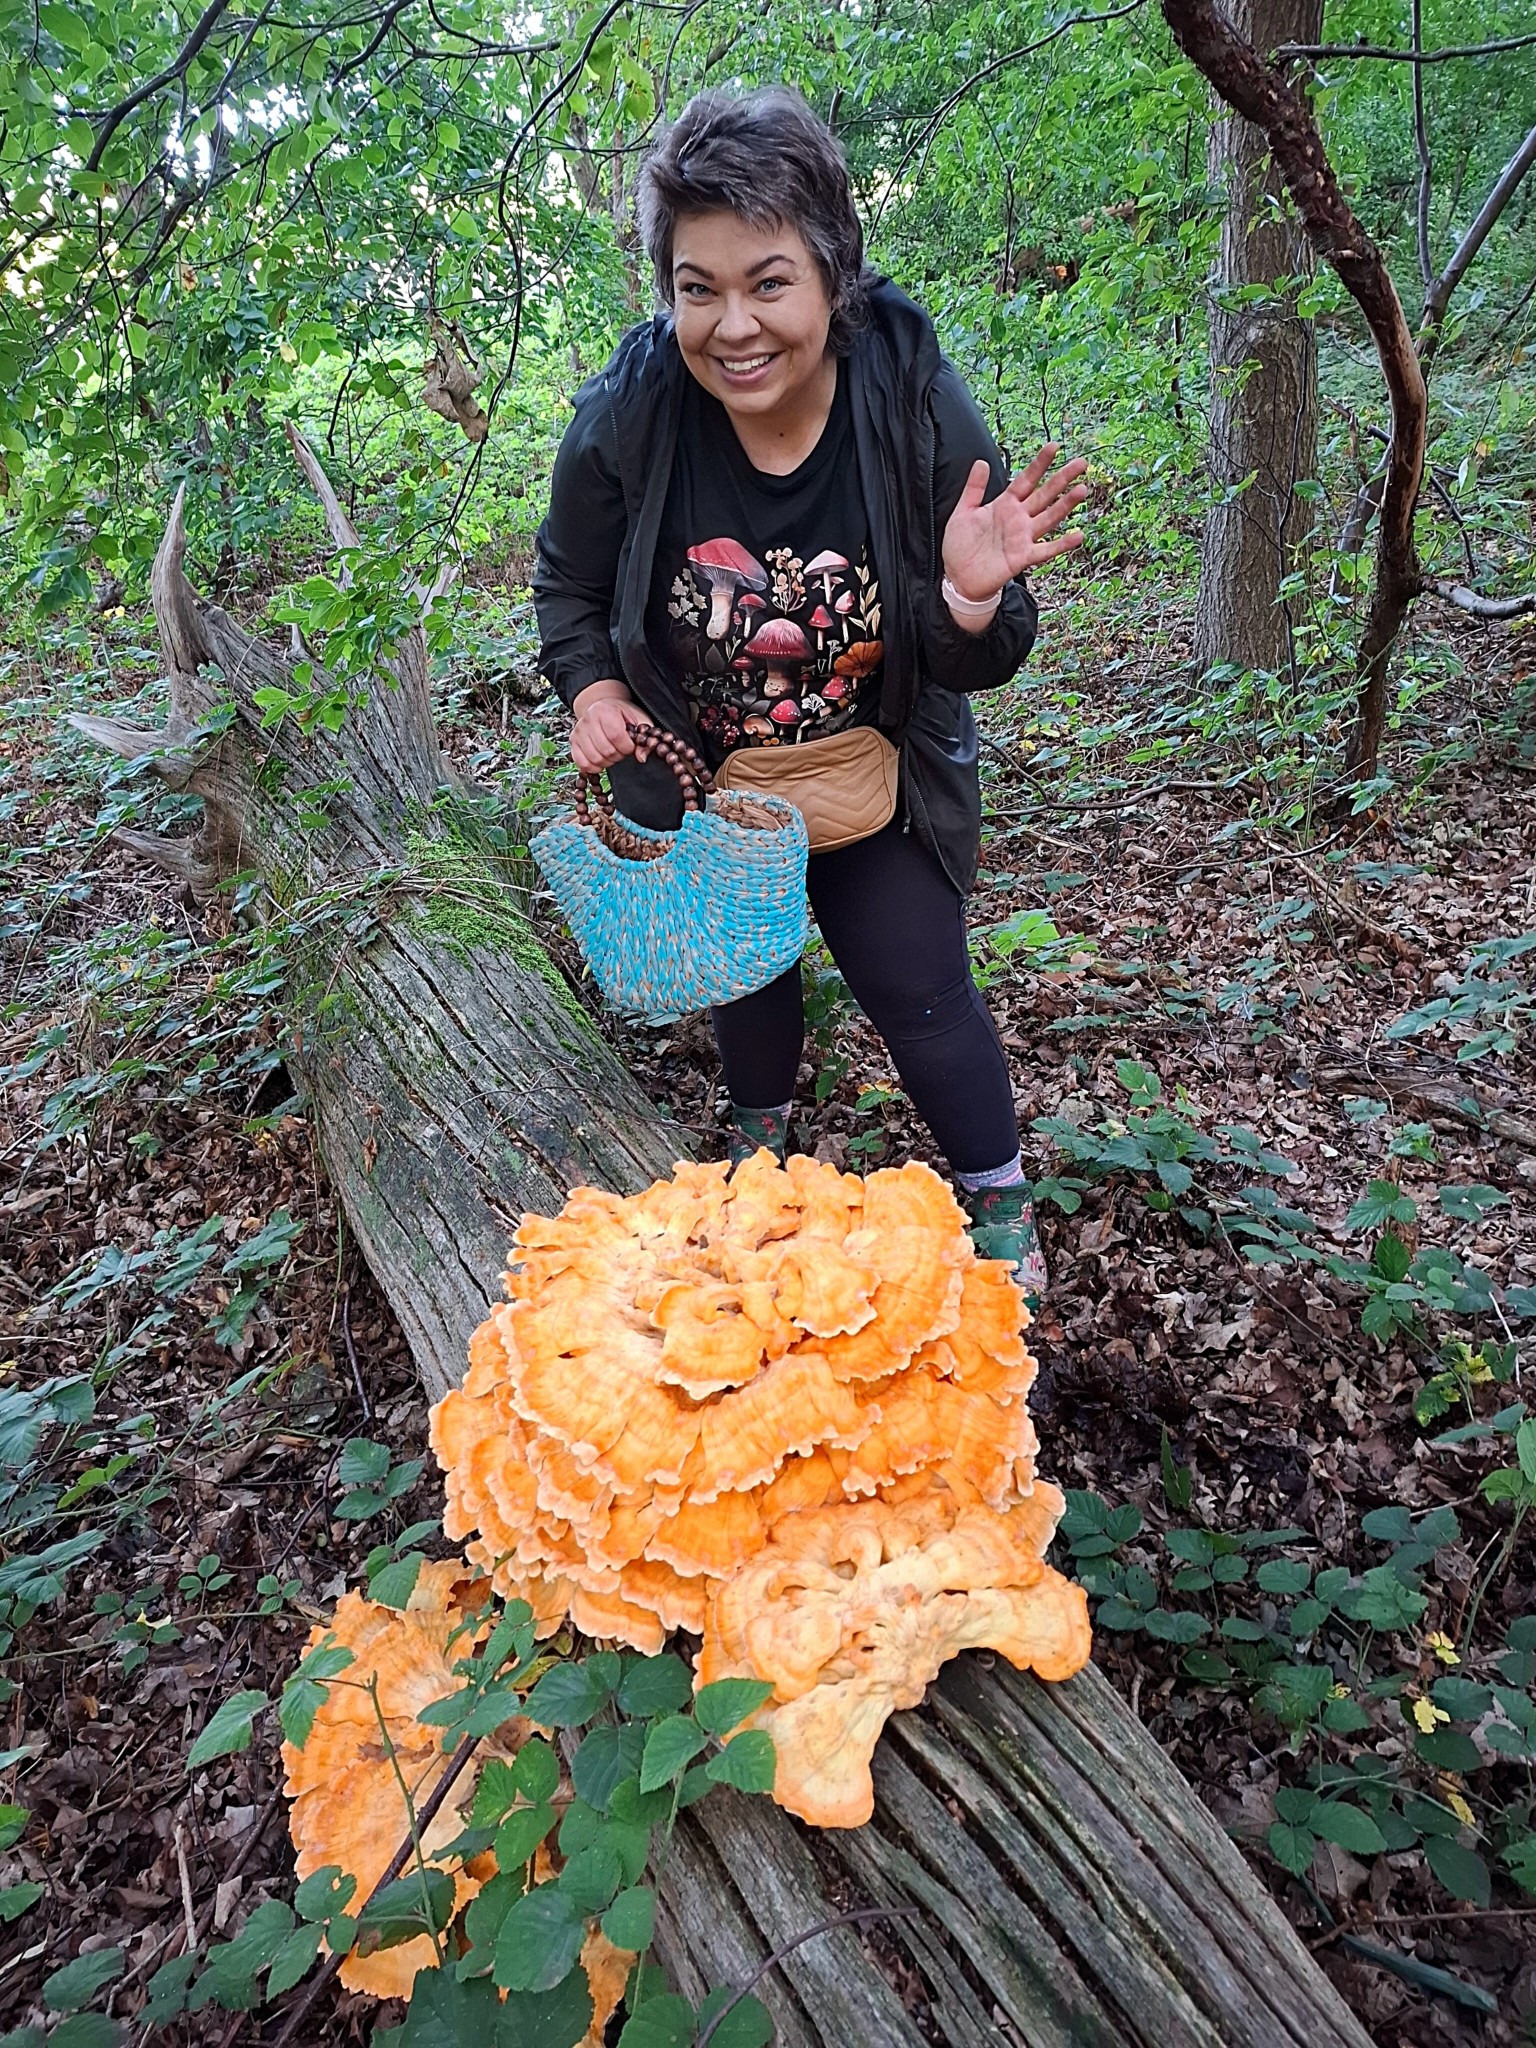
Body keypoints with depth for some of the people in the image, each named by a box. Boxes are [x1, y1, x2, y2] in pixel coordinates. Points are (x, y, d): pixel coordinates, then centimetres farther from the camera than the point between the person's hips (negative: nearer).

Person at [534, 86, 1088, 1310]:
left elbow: (977, 664, -16)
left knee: (920, 993, 3)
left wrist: (975, 600, -38)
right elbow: (568, 586, -1)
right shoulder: (625, 418, -22)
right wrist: (591, 685, -18)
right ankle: (762, 1142, 54)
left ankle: (1001, 1202, 31)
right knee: (747, 977, 22)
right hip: (697, 784, 2)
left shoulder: (921, 408, -23)